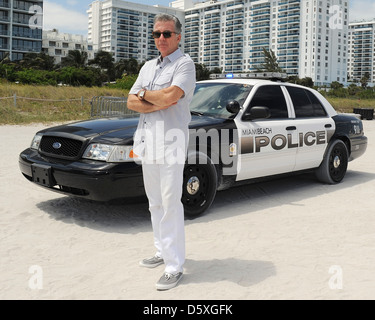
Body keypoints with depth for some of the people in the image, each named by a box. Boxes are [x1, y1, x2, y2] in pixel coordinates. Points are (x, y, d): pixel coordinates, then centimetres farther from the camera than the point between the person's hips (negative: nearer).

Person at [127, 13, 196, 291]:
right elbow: (132, 102, 8)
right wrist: (158, 104, -10)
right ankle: (163, 252, 27)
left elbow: (170, 96, -22)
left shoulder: (184, 64, -5)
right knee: (155, 203, 14)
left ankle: (174, 266, -2)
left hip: (170, 142, -8)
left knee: (171, 205, -8)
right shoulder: (148, 67, 18)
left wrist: (145, 93, -3)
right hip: (147, 143, 8)